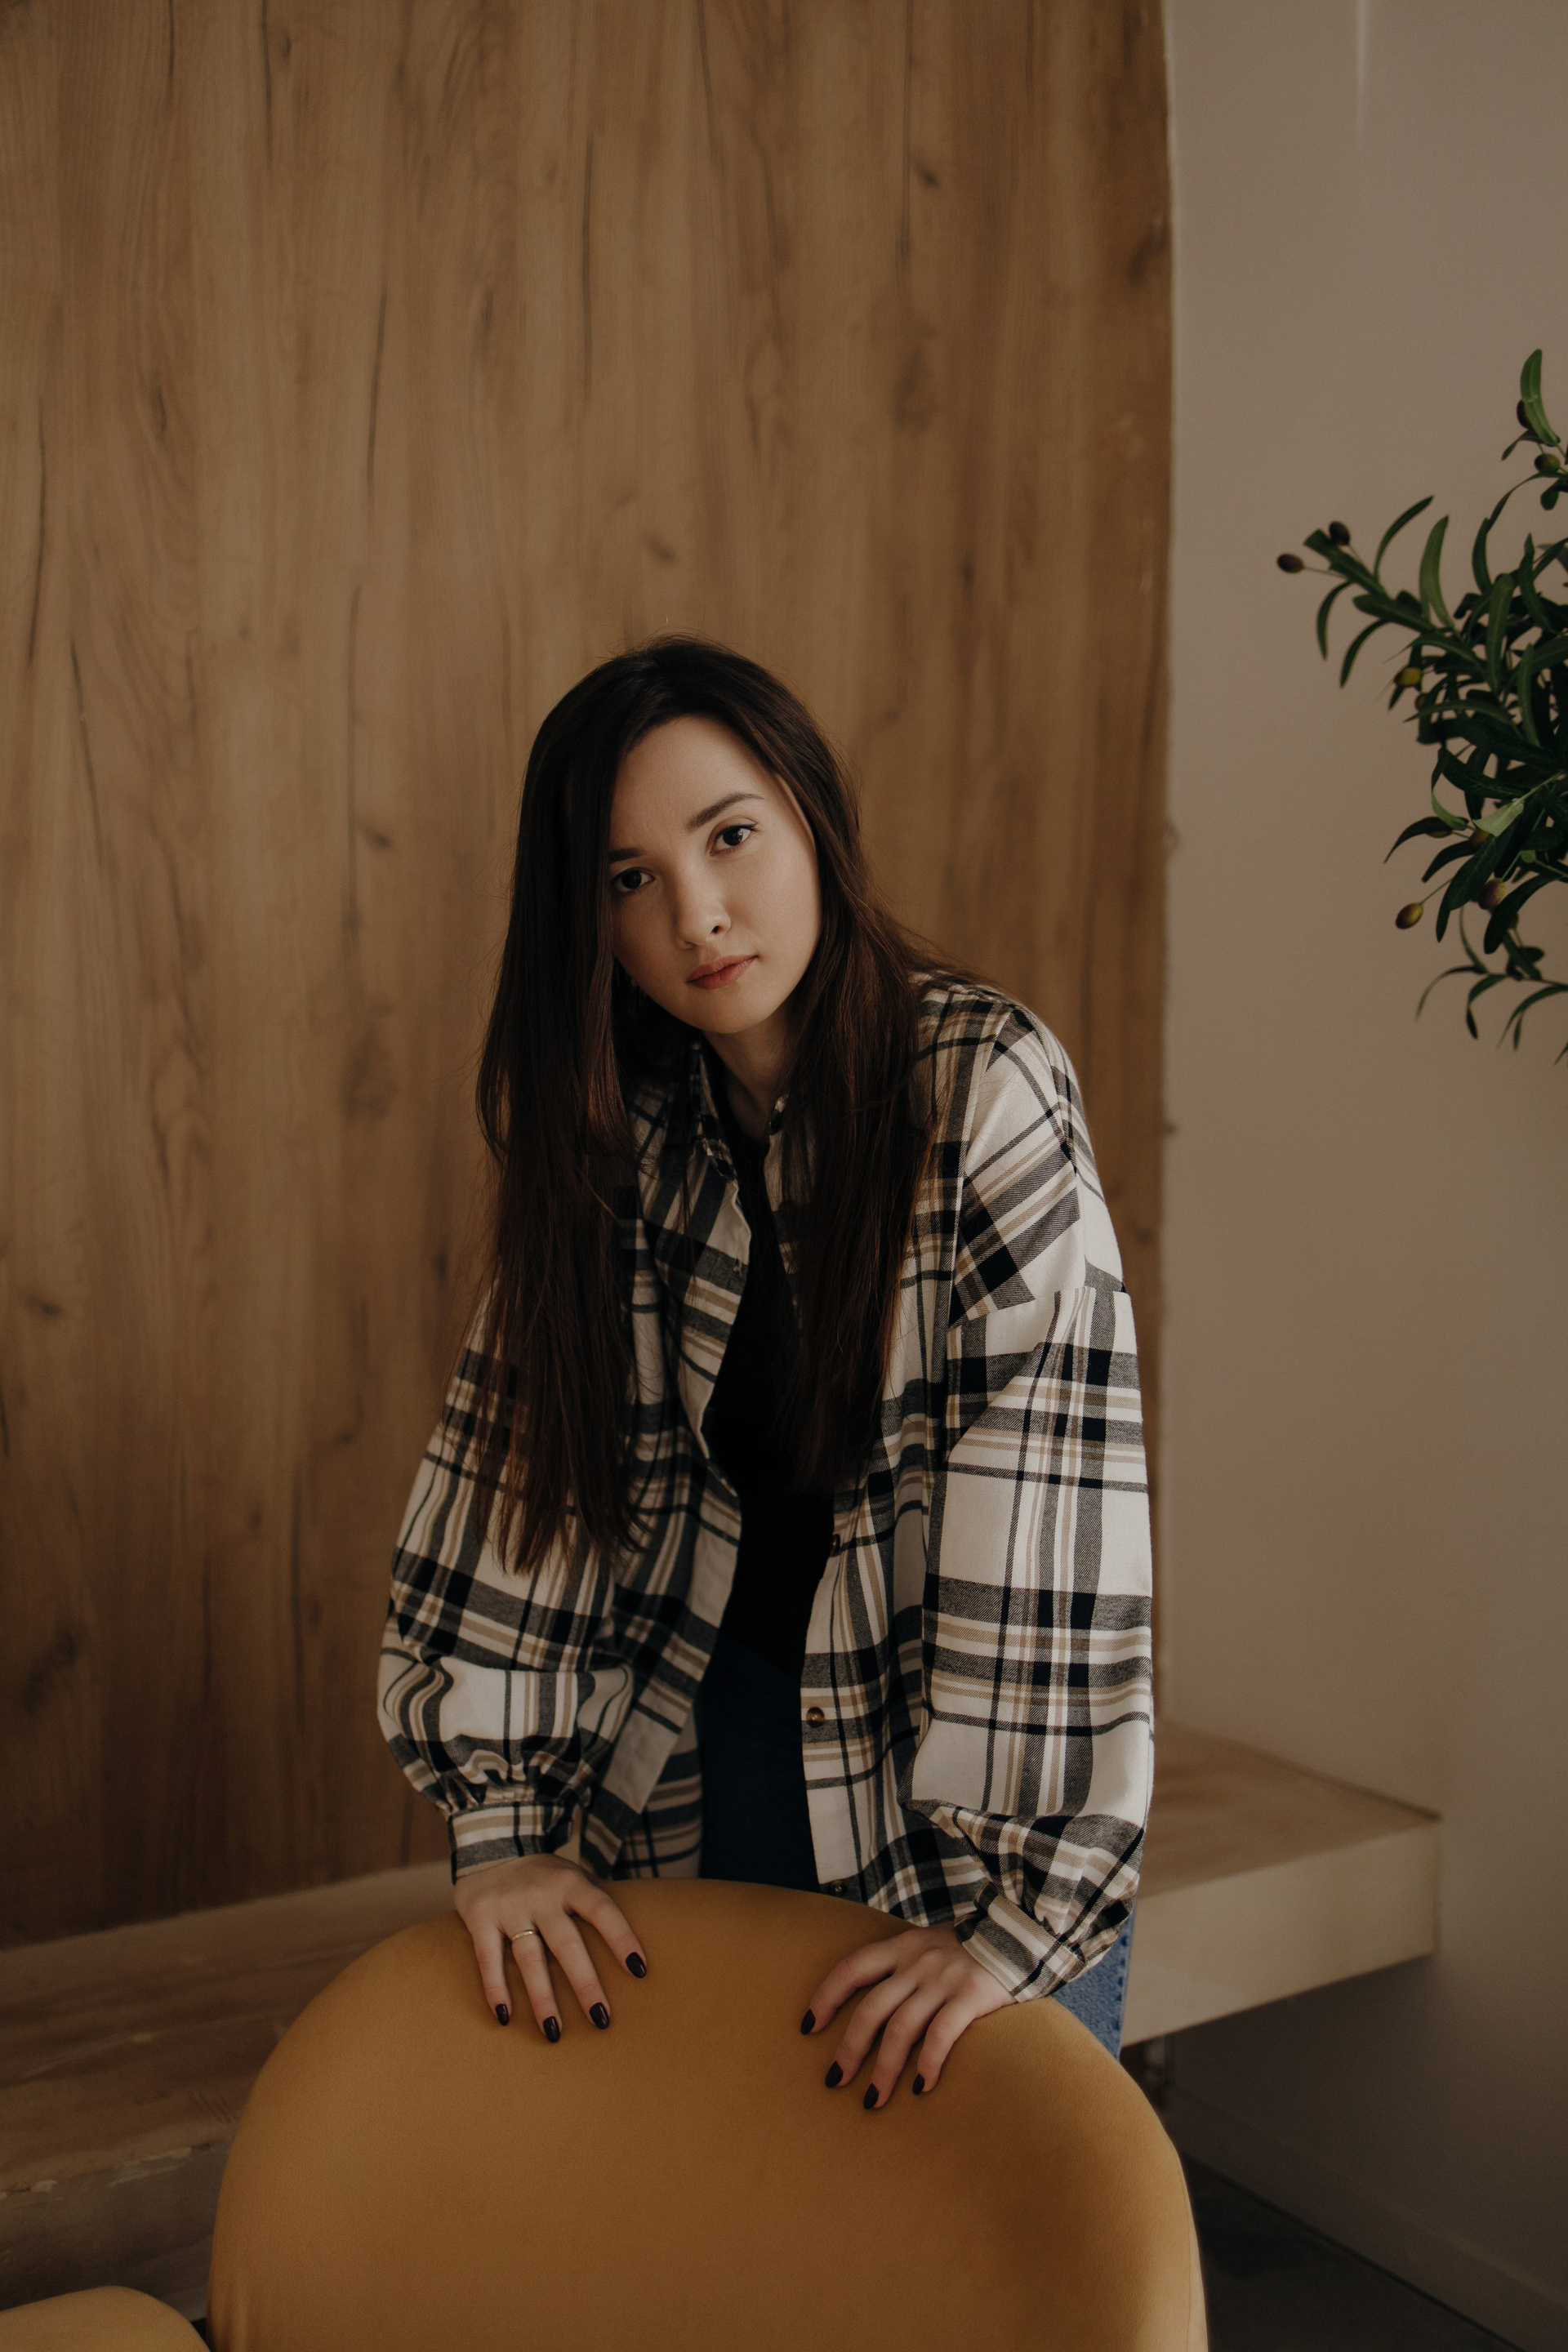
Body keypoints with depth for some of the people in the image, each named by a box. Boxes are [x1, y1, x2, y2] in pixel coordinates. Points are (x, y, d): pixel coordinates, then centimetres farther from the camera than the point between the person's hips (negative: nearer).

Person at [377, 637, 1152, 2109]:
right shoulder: (612, 1129, -2)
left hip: (953, 1802, -3)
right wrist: (502, 1819, -10)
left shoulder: (984, 1087, -18)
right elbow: (528, 1444, -4)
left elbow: (1048, 1514, -24)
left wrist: (1008, 1907, -27)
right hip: (681, 1774, 4)